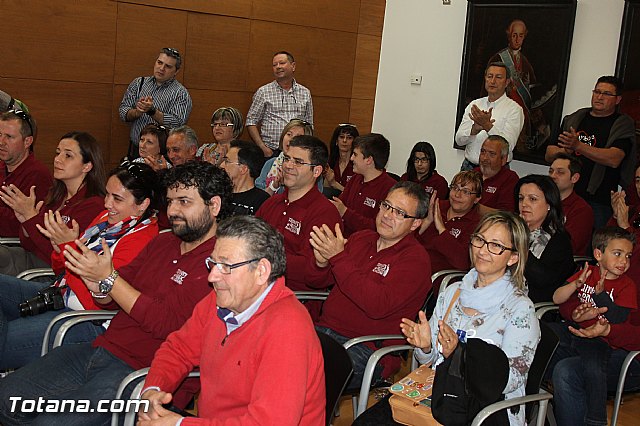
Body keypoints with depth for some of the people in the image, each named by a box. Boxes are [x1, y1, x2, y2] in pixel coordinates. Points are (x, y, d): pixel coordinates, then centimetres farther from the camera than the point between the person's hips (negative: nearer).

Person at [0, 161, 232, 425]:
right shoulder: (162, 242, 14)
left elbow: (167, 323, -21)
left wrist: (109, 278, -17)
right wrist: (99, 287, -7)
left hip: (139, 370, -8)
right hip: (102, 349, 9)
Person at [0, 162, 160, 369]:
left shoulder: (142, 238, -19)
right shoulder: (106, 217, 7)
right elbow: (62, 271, 17)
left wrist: (69, 246, -24)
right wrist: (60, 249, -7)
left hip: (89, 320, -10)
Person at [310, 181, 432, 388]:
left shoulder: (415, 258, -6)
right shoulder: (360, 238, 14)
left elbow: (378, 305, -21)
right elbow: (324, 280, 22)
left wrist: (338, 258, -22)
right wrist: (322, 263, -4)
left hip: (367, 348, -6)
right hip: (324, 328, 7)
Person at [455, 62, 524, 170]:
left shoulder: (514, 109, -2)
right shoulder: (474, 105, 11)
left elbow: (508, 145, -14)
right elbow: (459, 139, 3)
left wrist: (487, 125, -23)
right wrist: (475, 128, -15)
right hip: (469, 166, 3)